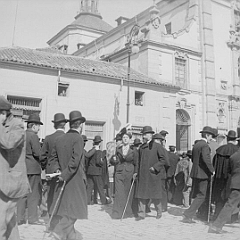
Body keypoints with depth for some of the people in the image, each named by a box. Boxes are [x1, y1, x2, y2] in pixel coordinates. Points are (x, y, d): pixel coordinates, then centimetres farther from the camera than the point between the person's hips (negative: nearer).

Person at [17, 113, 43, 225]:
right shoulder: (33, 136, -12)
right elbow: (38, 153, -17)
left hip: (22, 168, 7)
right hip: (33, 168, -7)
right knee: (34, 193, 2)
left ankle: (20, 218, 15)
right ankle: (32, 218, 7)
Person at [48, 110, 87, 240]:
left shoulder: (59, 139, 6)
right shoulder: (78, 139, -16)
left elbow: (53, 158, 10)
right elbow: (74, 161, -24)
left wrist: (57, 170, 0)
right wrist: (64, 175, -18)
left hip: (65, 179, 8)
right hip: (75, 178, -7)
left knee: (67, 205, 17)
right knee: (76, 206, 3)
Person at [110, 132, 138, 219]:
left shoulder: (133, 151, 3)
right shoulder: (118, 149, 8)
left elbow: (136, 164, 6)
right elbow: (115, 163, 10)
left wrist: (135, 173, -6)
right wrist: (113, 160, -12)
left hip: (129, 173, -1)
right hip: (119, 173, 1)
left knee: (128, 193, 4)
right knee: (119, 193, -6)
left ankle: (127, 212, 19)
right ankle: (117, 213, -1)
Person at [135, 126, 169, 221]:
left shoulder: (157, 146, -6)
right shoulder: (141, 147, 11)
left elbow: (164, 159, -10)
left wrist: (155, 167, -14)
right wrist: (137, 172, 10)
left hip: (153, 175, -5)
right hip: (142, 175, 5)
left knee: (154, 196, 4)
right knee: (142, 195, 4)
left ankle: (159, 212, 25)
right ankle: (141, 214, 12)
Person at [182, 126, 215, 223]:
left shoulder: (196, 145, 13)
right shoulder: (205, 145, -14)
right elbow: (206, 159, -26)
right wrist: (212, 170, -16)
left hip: (195, 173, 9)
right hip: (203, 174, -9)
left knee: (197, 195, 18)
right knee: (201, 196, -2)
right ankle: (187, 215, -4)